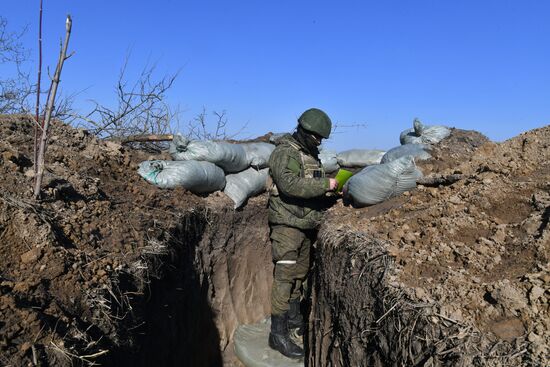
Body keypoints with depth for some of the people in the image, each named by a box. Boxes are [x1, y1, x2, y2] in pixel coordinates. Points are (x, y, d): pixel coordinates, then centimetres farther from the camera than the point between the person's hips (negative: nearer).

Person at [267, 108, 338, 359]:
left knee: (301, 273, 18)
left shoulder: (311, 154, 14)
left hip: (306, 224, 9)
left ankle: (293, 317, 35)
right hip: (287, 224, -9)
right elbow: (290, 184, -30)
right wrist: (325, 184, -24)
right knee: (285, 277, -6)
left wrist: (331, 188, 6)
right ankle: (278, 333, 2)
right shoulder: (285, 152, -15)